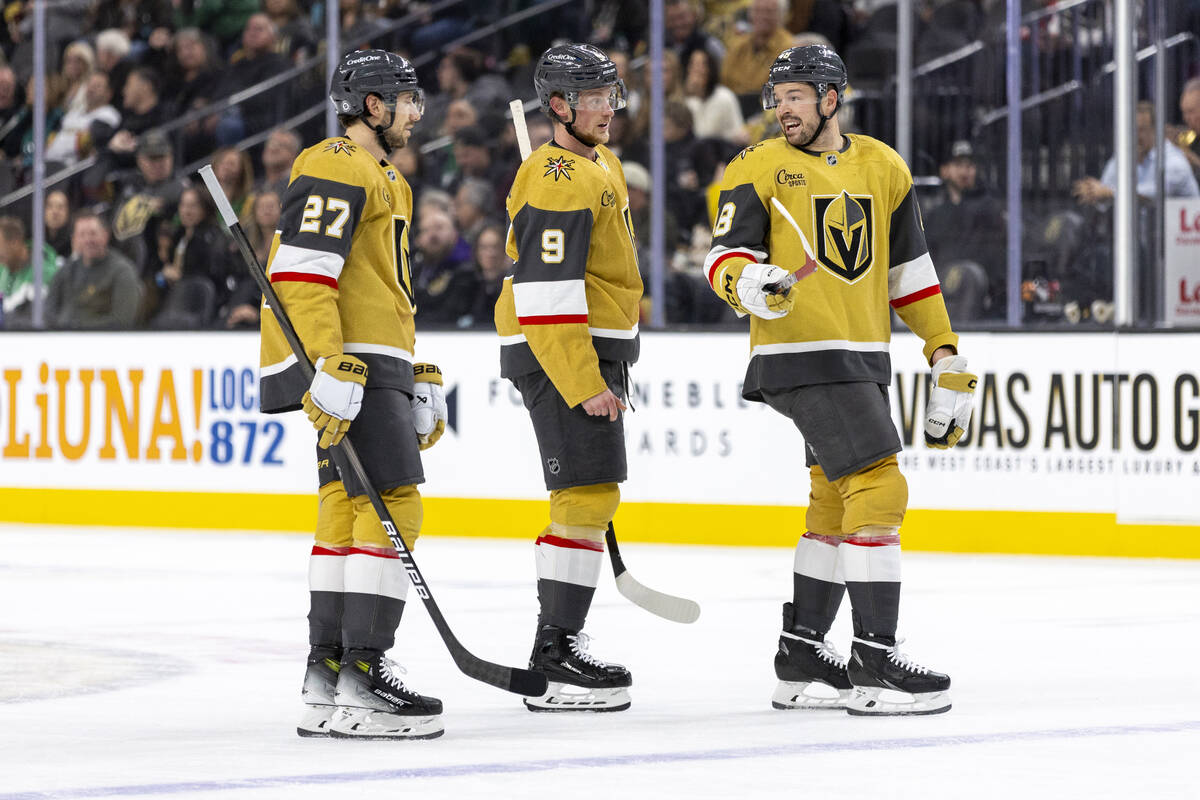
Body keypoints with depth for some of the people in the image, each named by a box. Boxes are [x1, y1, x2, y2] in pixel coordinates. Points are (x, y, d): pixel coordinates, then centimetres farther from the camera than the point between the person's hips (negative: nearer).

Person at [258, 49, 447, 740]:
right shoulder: (336, 168, -10)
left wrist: (423, 382, 27)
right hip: (346, 365, -11)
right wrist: (329, 370, -27)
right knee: (392, 507, -15)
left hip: (376, 365, 11)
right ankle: (362, 680, -18)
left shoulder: (388, 182, 24)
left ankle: (328, 681, 13)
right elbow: (302, 272, -21)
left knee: (348, 513, 10)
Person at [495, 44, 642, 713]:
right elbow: (546, 292, -24)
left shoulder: (601, 164, 15)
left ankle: (561, 639, 25)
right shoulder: (560, 181, -19)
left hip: (594, 351, 11)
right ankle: (554, 659, -13)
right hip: (559, 355, -11)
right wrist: (584, 383, -26)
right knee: (587, 495, -14)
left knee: (590, 498, 16)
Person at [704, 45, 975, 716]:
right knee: (878, 489, -15)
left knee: (837, 502, 12)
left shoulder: (883, 168, 12)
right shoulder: (759, 168, -2)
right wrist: (747, 281, -32)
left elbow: (911, 272, 17)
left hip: (864, 359, 7)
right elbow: (724, 255, -9)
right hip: (802, 358, -7)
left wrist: (948, 359, 14)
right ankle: (874, 661, -13)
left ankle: (801, 659, 21)